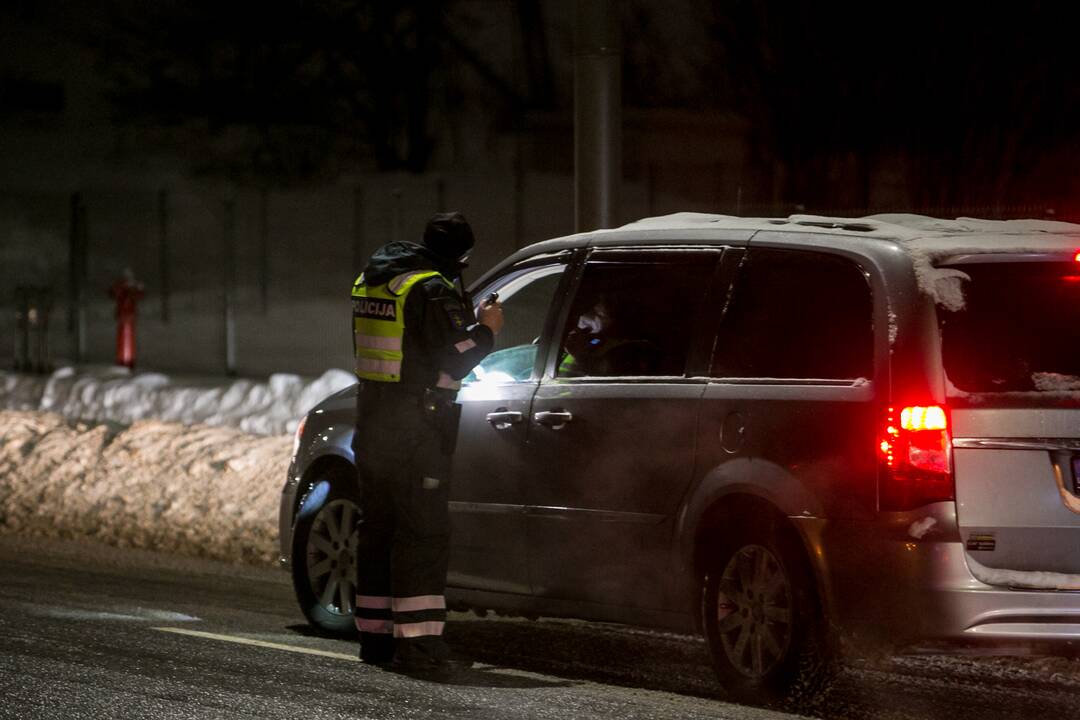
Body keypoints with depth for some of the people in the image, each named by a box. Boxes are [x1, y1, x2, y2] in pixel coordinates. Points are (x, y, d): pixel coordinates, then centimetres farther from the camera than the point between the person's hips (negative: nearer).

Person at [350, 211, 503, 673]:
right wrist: (485, 329, -1)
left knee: (377, 529, 14)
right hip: (417, 429, -8)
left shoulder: (369, 282, 13)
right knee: (424, 533, -7)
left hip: (372, 423, 8)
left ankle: (374, 635, 19)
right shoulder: (433, 290, -15)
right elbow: (451, 360, -17)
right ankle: (416, 641, -13)